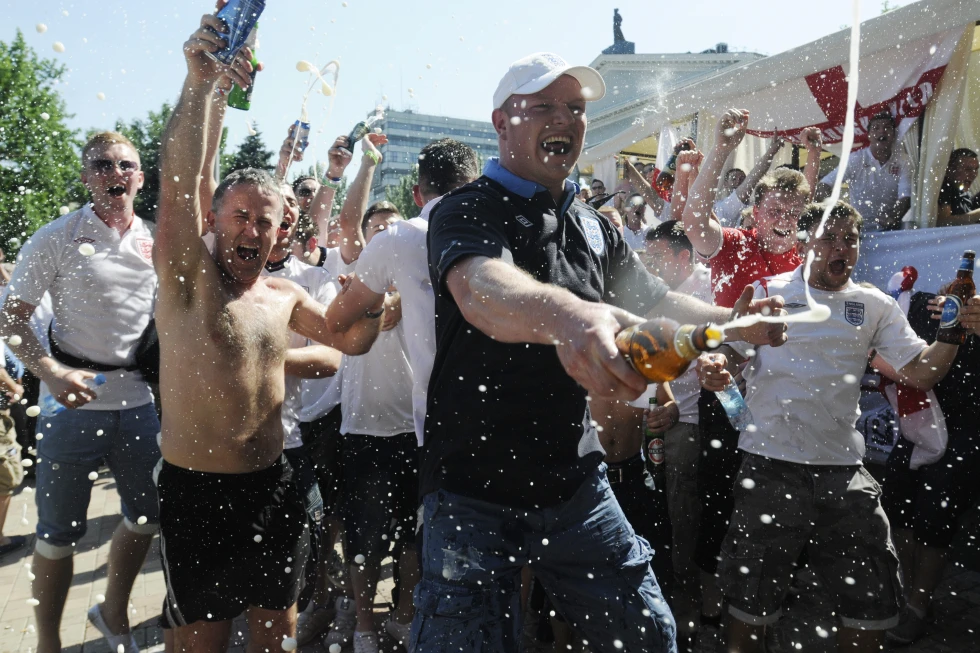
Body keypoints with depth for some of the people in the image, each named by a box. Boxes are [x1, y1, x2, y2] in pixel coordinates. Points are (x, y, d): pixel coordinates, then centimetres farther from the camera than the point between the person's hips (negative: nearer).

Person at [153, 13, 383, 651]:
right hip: (198, 492, -4)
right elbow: (179, 180, -24)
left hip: (275, 485, 5)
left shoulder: (285, 296, 7)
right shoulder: (188, 276, -9)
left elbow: (351, 338, 14)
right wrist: (202, 80, -34)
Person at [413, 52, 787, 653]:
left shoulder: (595, 228, 11)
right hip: (474, 490, -5)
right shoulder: (468, 211, -11)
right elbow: (479, 288, -33)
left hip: (576, 484, 6)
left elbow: (656, 301, 20)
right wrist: (562, 315, -54)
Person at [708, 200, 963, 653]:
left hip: (844, 469, 3)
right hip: (770, 466, -3)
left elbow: (920, 372, 4)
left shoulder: (875, 306, 9)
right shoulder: (767, 292, 2)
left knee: (874, 601, 13)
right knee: (751, 600, 8)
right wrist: (713, 371, -21)